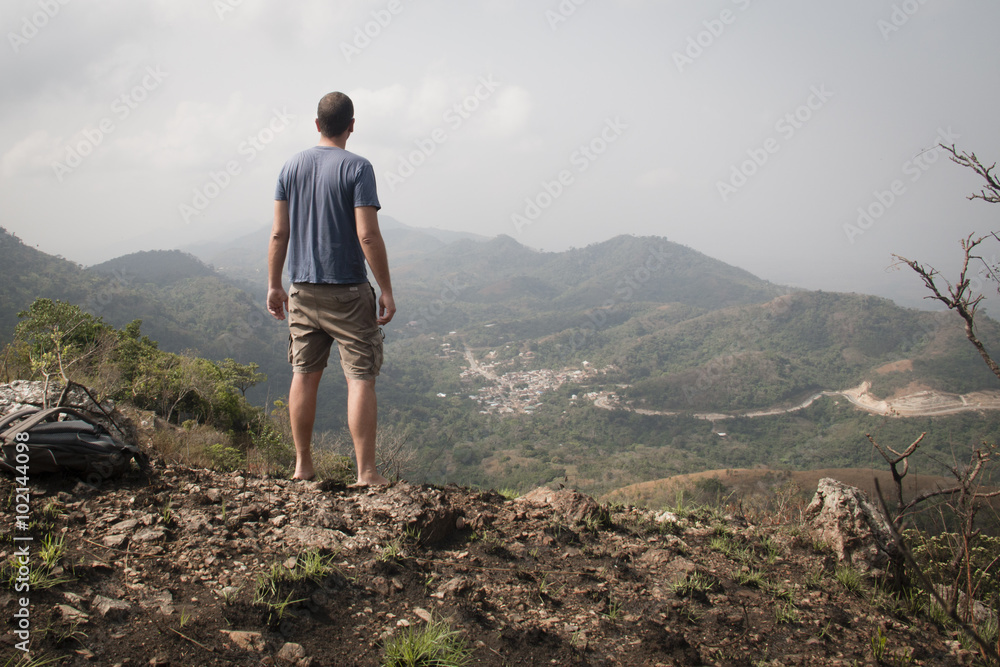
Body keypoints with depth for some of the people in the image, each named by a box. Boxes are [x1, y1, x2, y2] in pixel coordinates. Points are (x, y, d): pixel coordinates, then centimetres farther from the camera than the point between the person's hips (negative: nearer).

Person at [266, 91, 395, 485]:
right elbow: (368, 236, -15)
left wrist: (274, 285, 14)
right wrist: (386, 290, -9)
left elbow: (279, 234, 6)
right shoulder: (357, 168, -9)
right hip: (348, 293, -5)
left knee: (304, 375, 13)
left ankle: (302, 465, 21)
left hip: (302, 291, 5)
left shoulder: (291, 167, 6)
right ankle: (366, 472, -1)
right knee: (361, 378, -1)